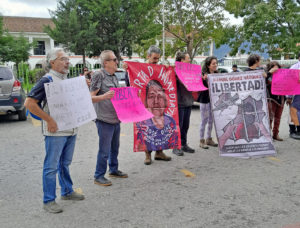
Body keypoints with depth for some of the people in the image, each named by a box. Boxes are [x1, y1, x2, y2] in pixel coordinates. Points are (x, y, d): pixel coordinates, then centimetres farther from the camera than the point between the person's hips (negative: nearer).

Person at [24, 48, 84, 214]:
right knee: (51, 166, 0)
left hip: (70, 130, 8)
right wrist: (49, 120, -21)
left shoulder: (67, 79, 13)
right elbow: (29, 103, -19)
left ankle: (67, 191, 33)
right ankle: (49, 201, 10)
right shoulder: (47, 80, -12)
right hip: (55, 132, -8)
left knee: (65, 163, 20)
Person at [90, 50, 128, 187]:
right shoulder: (99, 75, -12)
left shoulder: (114, 77, 14)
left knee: (115, 147, 19)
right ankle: (98, 176, 11)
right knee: (104, 150, -2)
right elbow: (91, 97, -16)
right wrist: (104, 96, -32)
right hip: (104, 119, -8)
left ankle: (113, 170, 35)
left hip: (116, 118, 8)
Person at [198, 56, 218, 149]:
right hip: (205, 100, -6)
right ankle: (202, 140, 12)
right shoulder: (203, 75, -13)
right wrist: (203, 79, -33)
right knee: (204, 120, 2)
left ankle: (209, 139, 27)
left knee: (211, 120, 14)